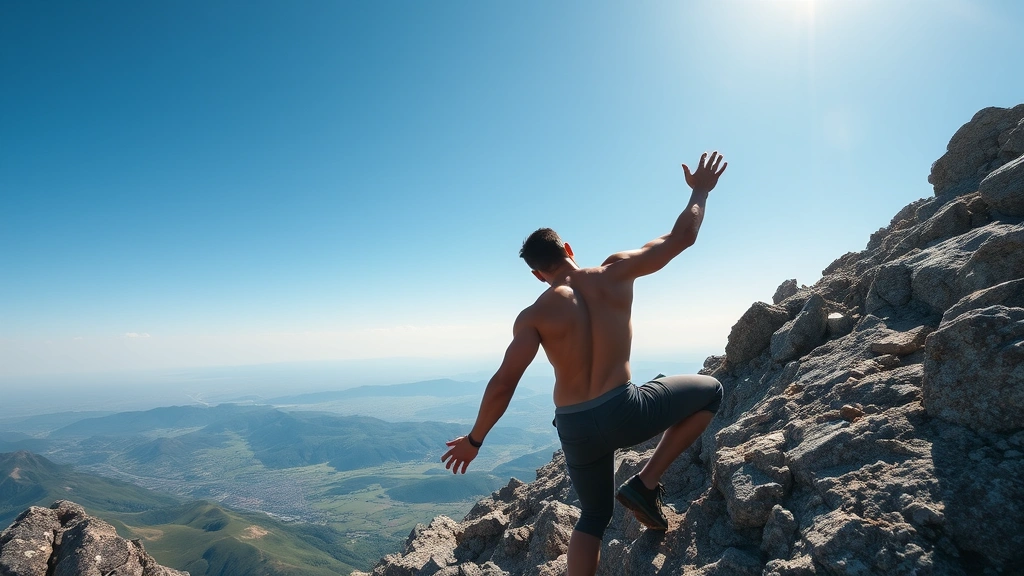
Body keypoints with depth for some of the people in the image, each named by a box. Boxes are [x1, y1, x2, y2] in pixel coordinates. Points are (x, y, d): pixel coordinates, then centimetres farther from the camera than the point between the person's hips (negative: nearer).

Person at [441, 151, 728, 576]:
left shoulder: (535, 315, -4)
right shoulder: (615, 273, -3)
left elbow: (503, 384, -10)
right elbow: (681, 238, 4)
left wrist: (474, 440, 3)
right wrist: (700, 191, 22)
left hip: (575, 429, 2)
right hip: (624, 413, -2)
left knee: (594, 515, 28)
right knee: (710, 391, 22)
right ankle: (645, 484, 17)